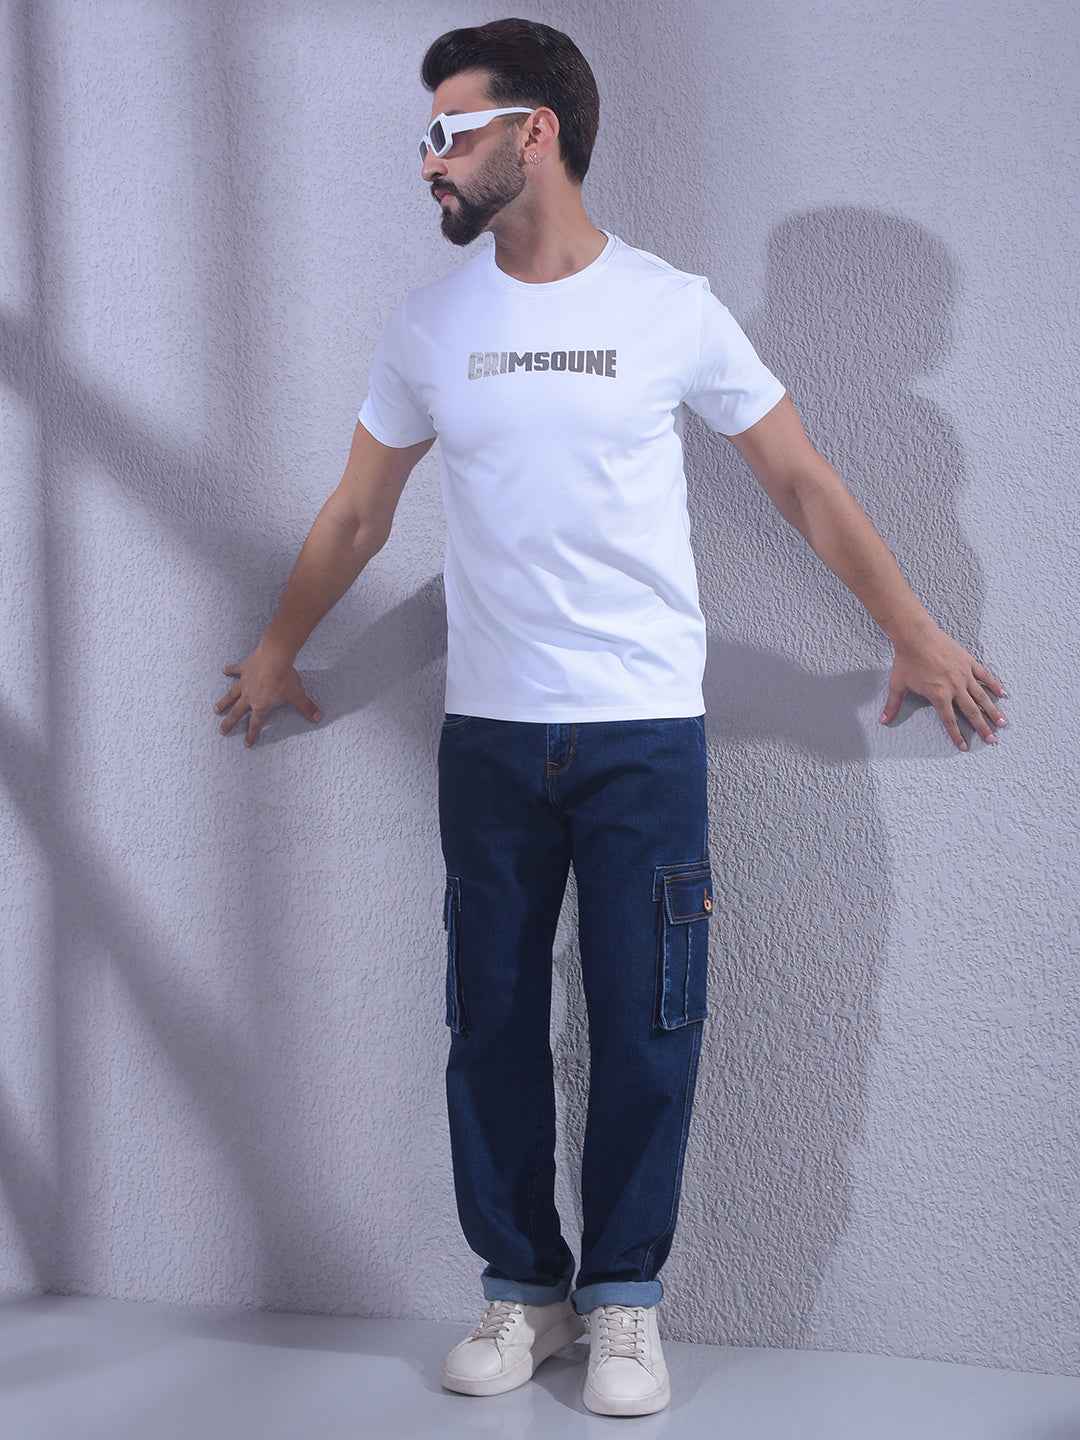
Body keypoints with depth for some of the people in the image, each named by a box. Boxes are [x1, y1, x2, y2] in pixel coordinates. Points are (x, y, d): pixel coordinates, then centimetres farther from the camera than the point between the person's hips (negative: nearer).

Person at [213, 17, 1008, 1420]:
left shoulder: (673, 309, -2)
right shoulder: (427, 327, 5)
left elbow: (803, 482, 6)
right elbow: (356, 515, 18)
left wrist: (917, 637, 11)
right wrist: (275, 656, 26)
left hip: (646, 733, -2)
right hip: (487, 733, 2)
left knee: (645, 1032, 2)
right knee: (494, 1028, 6)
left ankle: (623, 1297, 17)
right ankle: (522, 1288, 21)